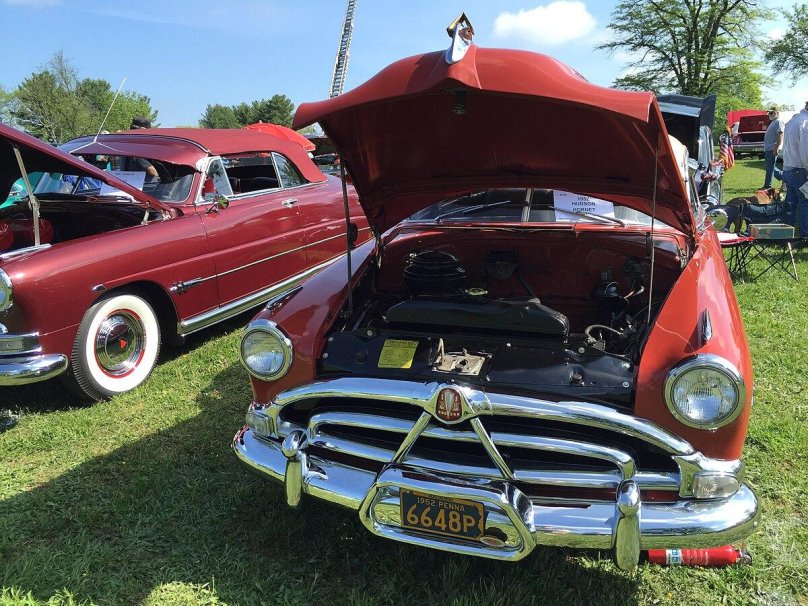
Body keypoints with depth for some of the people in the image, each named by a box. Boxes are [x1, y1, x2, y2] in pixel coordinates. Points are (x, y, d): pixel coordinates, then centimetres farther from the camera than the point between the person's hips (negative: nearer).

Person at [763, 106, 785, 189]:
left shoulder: (778, 122, -10)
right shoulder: (773, 122, 21)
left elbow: (780, 135, -21)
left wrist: (776, 147, -26)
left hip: (772, 149, -11)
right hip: (768, 149, 11)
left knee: (769, 168, -6)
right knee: (771, 168, 15)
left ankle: (767, 186, -2)